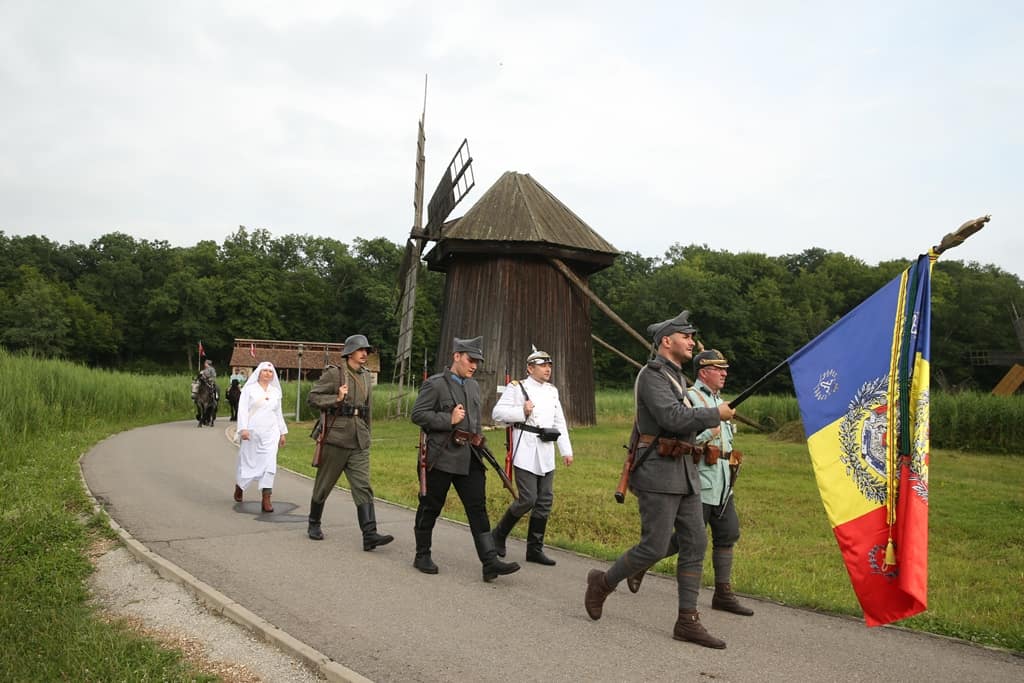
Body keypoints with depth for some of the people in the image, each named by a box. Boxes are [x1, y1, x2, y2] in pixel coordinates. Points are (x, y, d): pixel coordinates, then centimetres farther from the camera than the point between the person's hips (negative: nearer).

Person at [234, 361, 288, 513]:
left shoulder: (275, 392, 12)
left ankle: (266, 499, -8)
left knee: (269, 464, -8)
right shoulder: (249, 389, 0)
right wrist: (243, 429, -17)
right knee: (248, 463, 8)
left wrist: (282, 432, 19)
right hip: (252, 432, -3)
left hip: (270, 433, 3)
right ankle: (239, 486, 39)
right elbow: (243, 409, -7)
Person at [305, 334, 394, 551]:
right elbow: (312, 397, -8)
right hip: (335, 439, -4)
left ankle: (370, 535, -12)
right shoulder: (334, 373, -6)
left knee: (363, 487, -5)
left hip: (359, 443, 5)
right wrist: (336, 399, -22)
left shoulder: (365, 375, 13)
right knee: (324, 485, 10)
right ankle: (314, 524, 30)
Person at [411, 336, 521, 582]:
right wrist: (449, 420, -17)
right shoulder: (434, 384, -7)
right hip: (441, 458, -6)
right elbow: (417, 414, -13)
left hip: (469, 458, 6)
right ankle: (422, 556, 23)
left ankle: (490, 562, -3)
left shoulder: (473, 386, 16)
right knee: (430, 508, 6)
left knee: (478, 508, -1)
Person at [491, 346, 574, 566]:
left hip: (546, 452, 7)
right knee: (527, 499, -10)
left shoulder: (552, 391, 17)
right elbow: (497, 413, -6)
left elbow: (559, 422, 19)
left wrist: (566, 450, 13)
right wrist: (522, 412, -18)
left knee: (545, 501, 5)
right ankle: (499, 534, 12)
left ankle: (535, 549, 15)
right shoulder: (516, 388, -2)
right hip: (526, 451, -6)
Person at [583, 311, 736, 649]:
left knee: (695, 544, 5)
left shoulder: (677, 377, 18)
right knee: (654, 547, -6)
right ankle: (602, 582, 17)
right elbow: (673, 418, -23)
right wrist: (716, 414, -14)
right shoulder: (652, 375, -11)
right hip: (658, 474, -9)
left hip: (684, 472, 9)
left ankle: (687, 621, 10)